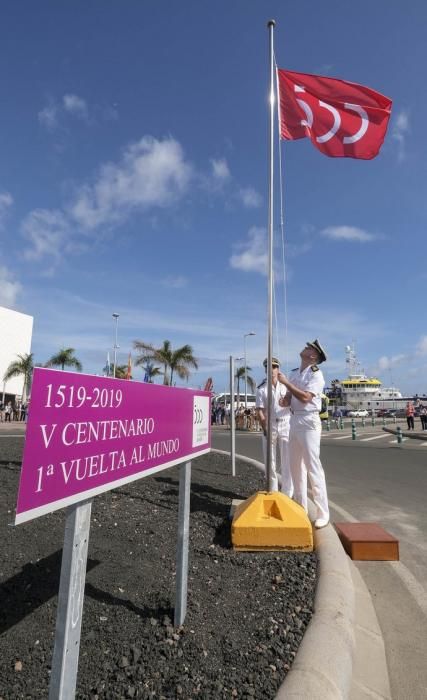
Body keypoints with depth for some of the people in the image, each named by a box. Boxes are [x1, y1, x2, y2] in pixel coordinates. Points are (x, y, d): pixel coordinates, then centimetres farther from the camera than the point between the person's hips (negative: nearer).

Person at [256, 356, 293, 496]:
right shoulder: (262, 389, 3)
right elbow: (259, 411, -3)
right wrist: (265, 430, -14)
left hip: (285, 425, 0)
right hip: (269, 427, 0)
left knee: (287, 461, 0)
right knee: (270, 461, 5)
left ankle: (287, 494, 11)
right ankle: (273, 493, 16)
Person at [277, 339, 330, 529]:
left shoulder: (316, 374, -9)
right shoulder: (293, 373, 14)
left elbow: (305, 397, -22)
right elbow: (289, 398, 12)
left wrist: (286, 382, -19)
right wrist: (284, 401, -10)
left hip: (309, 422, -8)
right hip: (294, 420, 8)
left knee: (313, 466, -7)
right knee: (295, 465, 13)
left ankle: (322, 513, 3)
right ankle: (300, 508, 26)